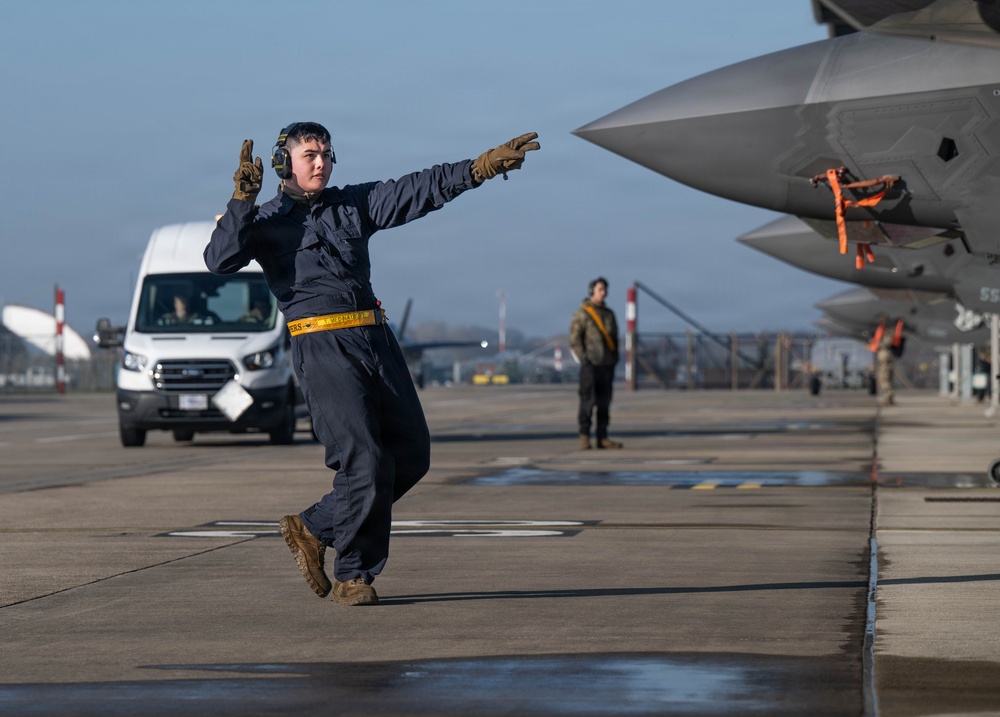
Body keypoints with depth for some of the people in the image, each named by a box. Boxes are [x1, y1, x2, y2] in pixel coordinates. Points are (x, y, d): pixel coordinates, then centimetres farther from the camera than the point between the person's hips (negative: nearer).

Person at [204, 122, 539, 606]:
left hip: (375, 339, 6)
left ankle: (314, 529, 19)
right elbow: (219, 259, -12)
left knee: (410, 455, 6)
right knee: (364, 460, -15)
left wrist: (481, 167, -2)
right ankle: (353, 576, 3)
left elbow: (419, 190, 9)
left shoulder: (354, 204, 17)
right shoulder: (267, 221, 4)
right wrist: (242, 200, -22)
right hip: (321, 346, -6)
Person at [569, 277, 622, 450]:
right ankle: (584, 437, -4)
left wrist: (614, 359, 11)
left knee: (604, 403, 4)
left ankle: (602, 437, 7)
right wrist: (583, 358, -13)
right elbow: (574, 338, -7)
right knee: (588, 400, -7)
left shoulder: (609, 313, 16)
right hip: (590, 365, -6)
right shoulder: (582, 313, -2)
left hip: (607, 364, 6)